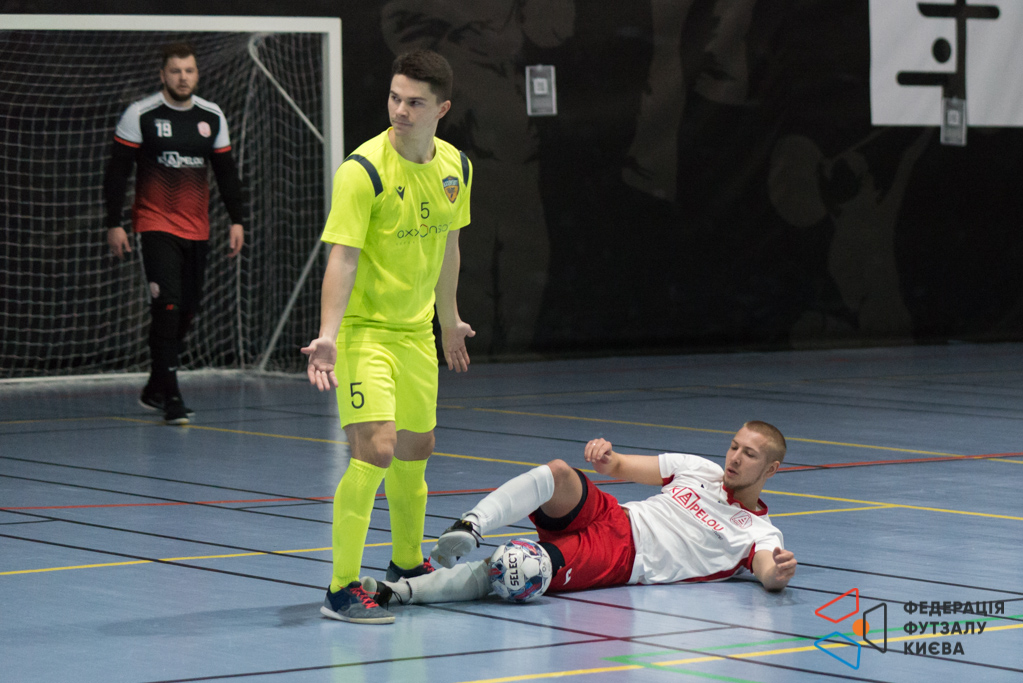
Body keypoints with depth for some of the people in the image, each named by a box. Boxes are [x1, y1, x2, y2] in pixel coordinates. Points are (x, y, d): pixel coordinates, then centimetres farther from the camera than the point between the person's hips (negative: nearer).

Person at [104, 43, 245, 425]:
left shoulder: (212, 117, 8)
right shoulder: (140, 115, -5)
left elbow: (226, 172, 16)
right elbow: (117, 172, -2)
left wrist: (237, 220, 9)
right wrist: (114, 224, -7)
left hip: (197, 231, 5)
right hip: (156, 226, -5)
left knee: (187, 312, 7)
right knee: (168, 308, -15)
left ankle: (154, 390, 23)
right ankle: (171, 399, -14)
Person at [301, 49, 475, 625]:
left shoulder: (455, 166, 2)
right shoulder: (364, 170, -19)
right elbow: (342, 258, -22)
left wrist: (449, 320, 25)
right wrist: (328, 335, -32)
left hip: (417, 331, 7)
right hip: (364, 329, -7)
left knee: (415, 450, 17)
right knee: (374, 450, -18)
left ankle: (407, 565, 38)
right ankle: (343, 589, -12)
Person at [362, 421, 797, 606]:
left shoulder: (760, 534, 7)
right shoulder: (700, 471, 21)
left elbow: (769, 575, -13)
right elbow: (620, 467, 20)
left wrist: (779, 572, -40)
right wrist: (606, 457, -6)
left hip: (619, 561, -5)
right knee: (558, 473, -30)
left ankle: (399, 592, -40)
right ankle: (470, 527, -38)